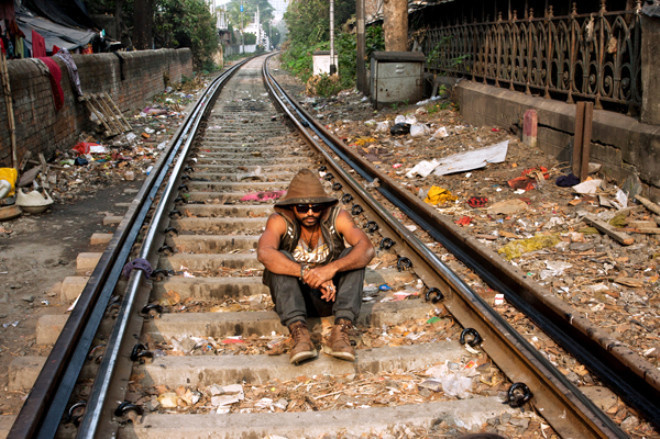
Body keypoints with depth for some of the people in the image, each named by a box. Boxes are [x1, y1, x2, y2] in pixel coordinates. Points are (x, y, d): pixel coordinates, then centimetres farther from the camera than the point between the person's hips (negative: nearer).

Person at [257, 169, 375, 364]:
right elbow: (264, 253, -35)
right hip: (294, 296, -1)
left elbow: (367, 249, -28)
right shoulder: (280, 221, -15)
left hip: (332, 296, 1)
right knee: (280, 259, -28)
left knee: (353, 256, -23)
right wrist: (307, 273, -45)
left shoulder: (337, 217, -12)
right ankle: (299, 332, -42)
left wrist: (331, 268, -44)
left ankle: (341, 330, -37)